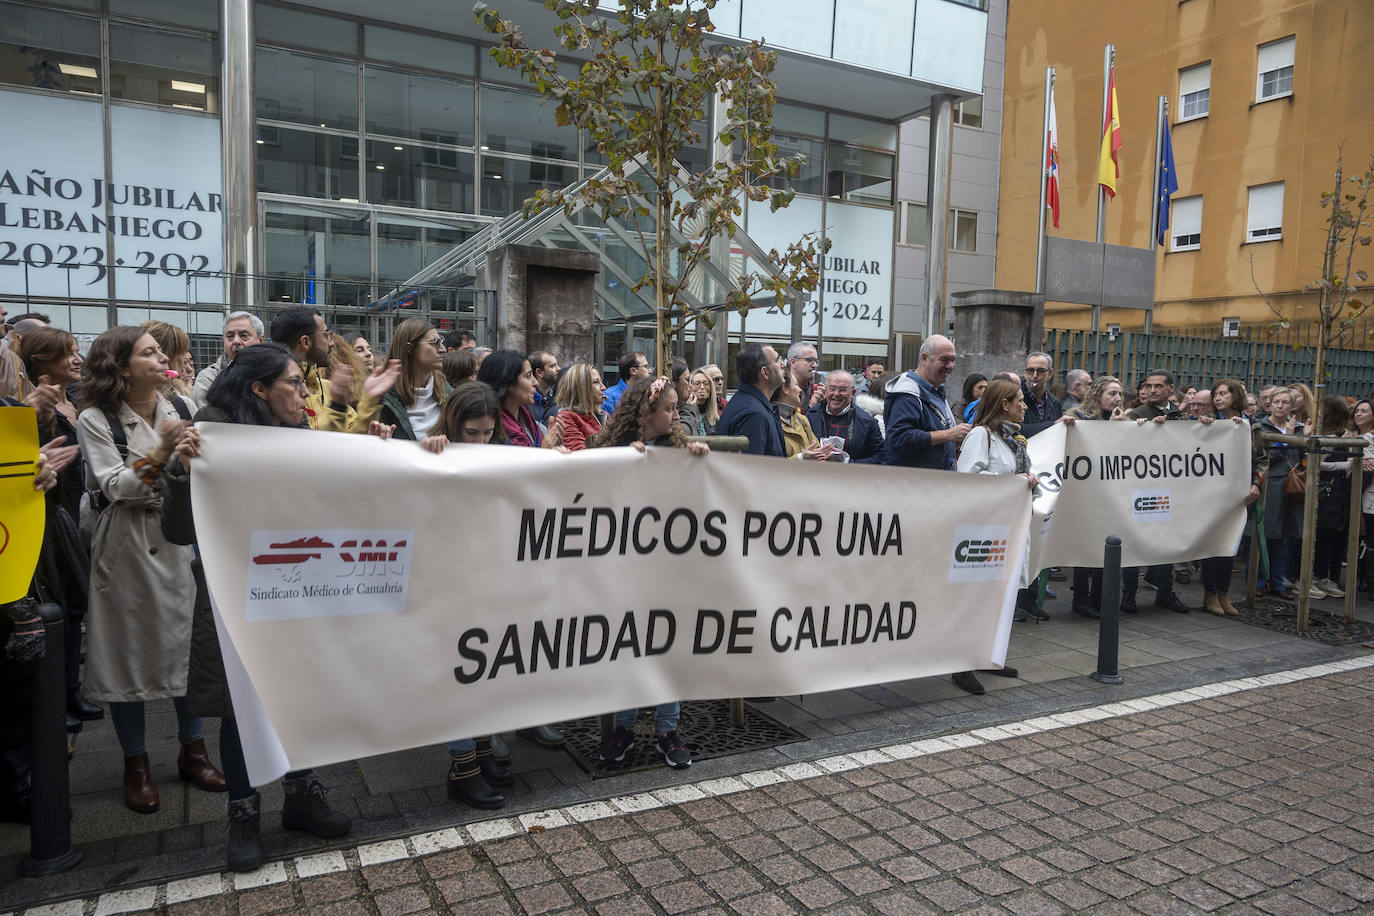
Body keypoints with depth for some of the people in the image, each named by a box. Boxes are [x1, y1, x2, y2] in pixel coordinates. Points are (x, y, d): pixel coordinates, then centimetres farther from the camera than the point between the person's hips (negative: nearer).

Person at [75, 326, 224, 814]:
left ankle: (193, 751, 21)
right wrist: (160, 454, -22)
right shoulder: (95, 420, -5)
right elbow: (114, 487, -13)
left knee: (189, 640, 6)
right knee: (129, 649, 5)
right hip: (127, 547, -4)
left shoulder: (179, 410, 8)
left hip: (181, 539, 4)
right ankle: (135, 763, 20)